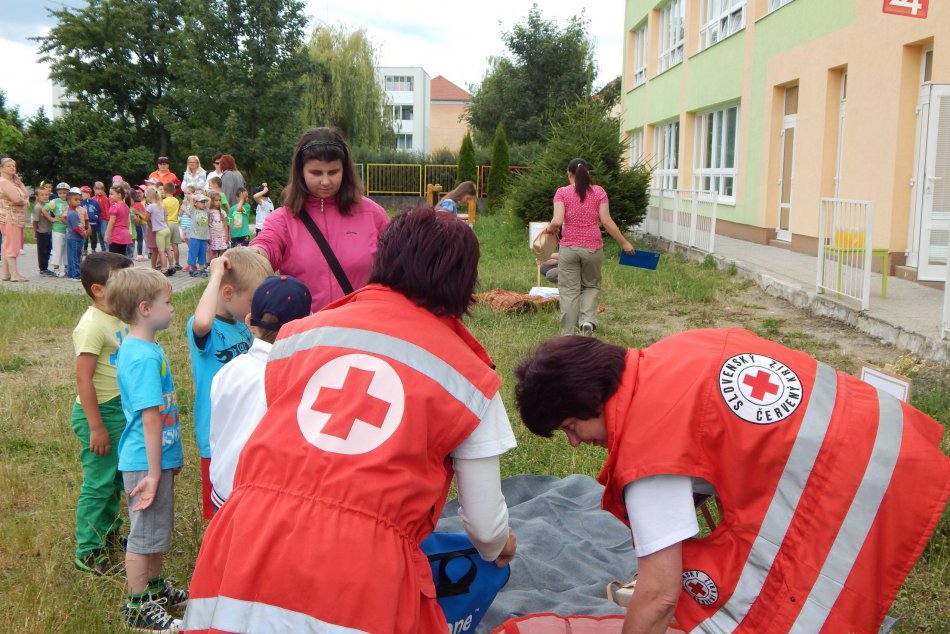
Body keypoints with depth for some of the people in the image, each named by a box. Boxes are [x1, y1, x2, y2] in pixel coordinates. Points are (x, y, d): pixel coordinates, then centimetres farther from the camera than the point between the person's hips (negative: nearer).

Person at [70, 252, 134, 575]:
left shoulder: (119, 318, 7)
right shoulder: (93, 326, -21)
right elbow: (83, 378, -22)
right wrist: (96, 427, -21)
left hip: (122, 409, 9)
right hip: (100, 411, -9)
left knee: (116, 479, 21)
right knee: (98, 483, 1)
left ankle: (109, 533, 39)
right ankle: (88, 553, 14)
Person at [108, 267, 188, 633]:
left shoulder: (141, 348, 8)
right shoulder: (144, 357, -23)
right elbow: (151, 417, -24)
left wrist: (171, 458, 22)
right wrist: (154, 472, -22)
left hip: (159, 457, 10)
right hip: (147, 462, -10)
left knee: (157, 529, 23)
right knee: (144, 534, 5)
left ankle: (156, 588, 39)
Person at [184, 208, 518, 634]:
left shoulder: (301, 332, 13)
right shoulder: (468, 376, 5)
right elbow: (484, 523, 10)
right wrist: (497, 549, 35)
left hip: (247, 550, 3)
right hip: (361, 574, -2)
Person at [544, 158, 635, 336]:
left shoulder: (562, 192, -2)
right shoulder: (599, 191, 2)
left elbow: (557, 221, -13)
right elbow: (606, 221, -4)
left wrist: (550, 228, 9)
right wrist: (624, 243, 3)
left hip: (569, 248, -1)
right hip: (593, 248, 1)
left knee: (569, 291, 6)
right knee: (591, 286, 20)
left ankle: (568, 336, 7)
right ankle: (588, 320, -4)